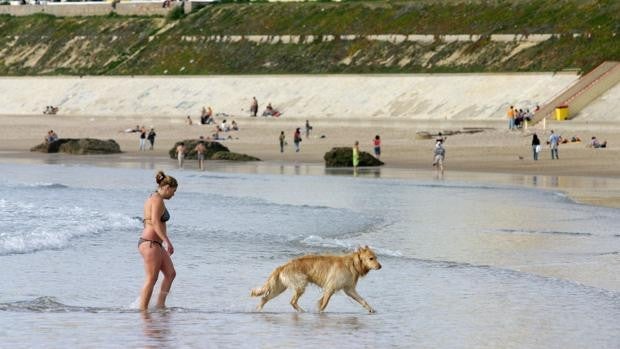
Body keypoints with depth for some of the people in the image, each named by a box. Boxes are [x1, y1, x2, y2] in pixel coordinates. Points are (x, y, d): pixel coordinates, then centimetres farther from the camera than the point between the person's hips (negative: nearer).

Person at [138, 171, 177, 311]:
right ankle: (143, 309, -5)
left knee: (171, 273, 9)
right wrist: (167, 241, -27)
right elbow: (155, 222, -24)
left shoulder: (152, 198, 17)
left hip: (154, 244, 10)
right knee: (151, 280, -7)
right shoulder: (158, 200, -13)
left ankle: (160, 304, 8)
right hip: (151, 243, -10)